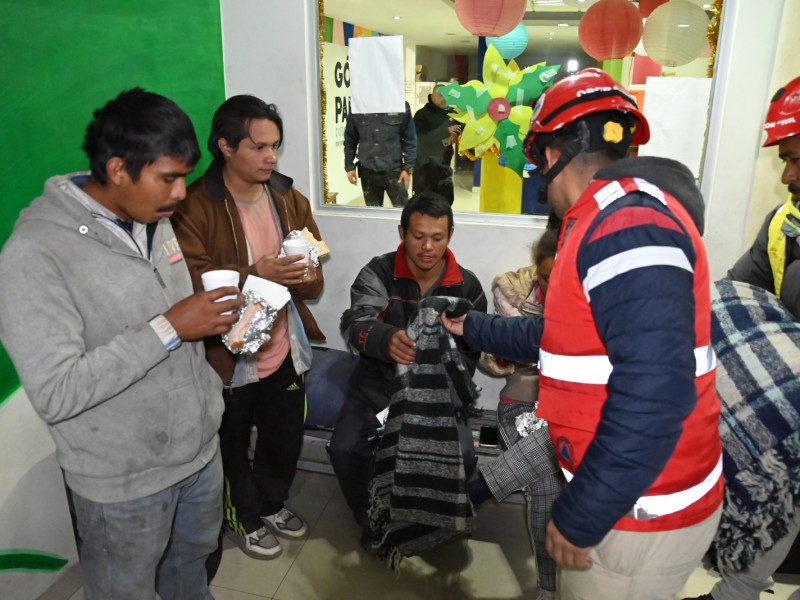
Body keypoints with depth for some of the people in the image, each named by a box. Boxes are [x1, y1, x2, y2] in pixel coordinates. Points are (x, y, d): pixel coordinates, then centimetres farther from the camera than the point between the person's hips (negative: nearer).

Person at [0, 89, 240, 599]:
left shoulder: (153, 219, 0)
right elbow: (56, 394, -27)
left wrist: (216, 319, -5)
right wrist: (168, 329, -29)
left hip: (200, 445, 6)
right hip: (124, 480, -6)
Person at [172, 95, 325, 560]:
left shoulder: (290, 200, 3)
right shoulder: (195, 207, -15)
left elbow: (314, 281, 2)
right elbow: (194, 287, -21)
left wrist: (301, 275, -21)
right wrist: (256, 274, -32)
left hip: (285, 352, 5)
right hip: (228, 356, -5)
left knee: (286, 440, 21)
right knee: (232, 448, 16)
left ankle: (271, 505, 49)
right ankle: (243, 519, 44)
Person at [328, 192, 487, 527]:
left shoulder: (467, 287, -1)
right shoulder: (377, 272, -6)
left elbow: (470, 352, -2)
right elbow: (355, 323, -23)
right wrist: (387, 339, -47)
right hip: (377, 389, 0)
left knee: (460, 458, -21)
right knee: (345, 449, -21)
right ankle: (370, 519, 9)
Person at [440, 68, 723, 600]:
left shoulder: (629, 221, -24)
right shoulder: (610, 223, 11)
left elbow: (653, 391, -32)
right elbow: (560, 336, 22)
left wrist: (580, 516, -23)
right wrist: (473, 329, 30)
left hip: (640, 512, -9)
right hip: (626, 491, 9)